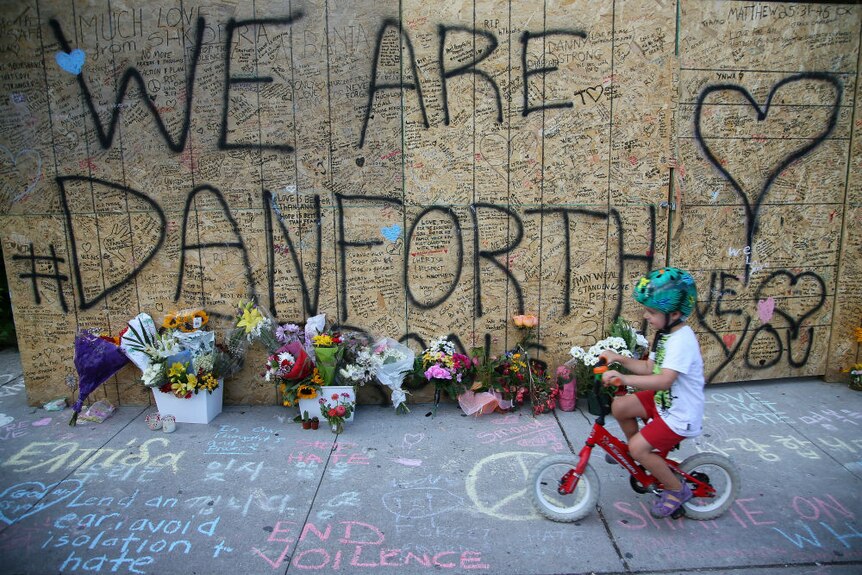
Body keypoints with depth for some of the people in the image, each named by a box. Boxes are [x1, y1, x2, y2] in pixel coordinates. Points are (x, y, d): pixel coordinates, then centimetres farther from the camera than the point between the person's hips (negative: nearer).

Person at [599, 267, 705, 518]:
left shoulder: (682, 340, -27)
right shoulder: (666, 333, 4)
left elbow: (664, 380, -38)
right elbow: (649, 368, 8)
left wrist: (623, 378, -46)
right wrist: (619, 358, -3)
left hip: (681, 414, -9)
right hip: (664, 400, 9)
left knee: (639, 447, -15)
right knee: (620, 406, -1)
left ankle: (678, 490, 10)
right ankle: (636, 453, 23)